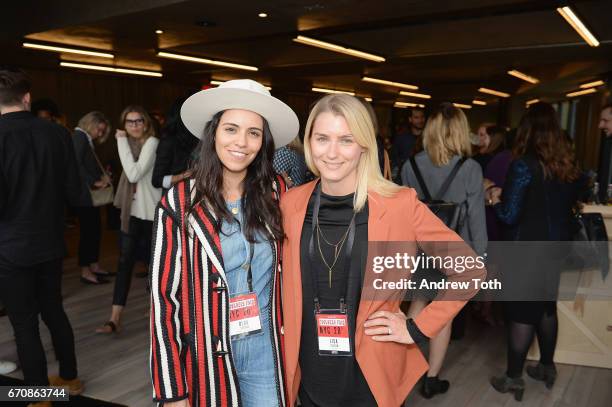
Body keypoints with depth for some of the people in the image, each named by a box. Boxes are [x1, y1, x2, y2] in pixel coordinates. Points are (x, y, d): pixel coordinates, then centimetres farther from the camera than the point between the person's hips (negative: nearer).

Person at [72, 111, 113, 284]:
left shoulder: (87, 139, 17)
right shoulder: (79, 136, -11)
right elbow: (76, 164, -21)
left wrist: (102, 175, 1)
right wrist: (94, 182, -19)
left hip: (90, 194, 9)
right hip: (84, 194, -9)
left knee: (95, 230, 12)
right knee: (88, 231, -5)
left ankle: (94, 266, 21)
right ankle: (85, 272, 2)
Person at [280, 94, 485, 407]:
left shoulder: (400, 205, -15)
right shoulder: (291, 203, -6)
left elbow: (469, 272, -7)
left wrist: (417, 329, -9)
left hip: (371, 376, -2)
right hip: (308, 375, 3)